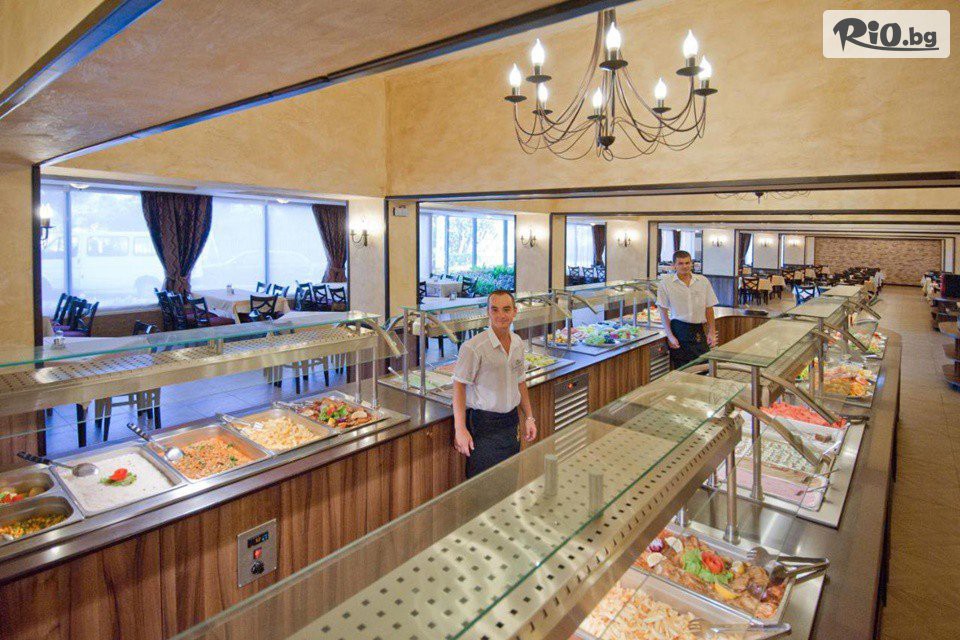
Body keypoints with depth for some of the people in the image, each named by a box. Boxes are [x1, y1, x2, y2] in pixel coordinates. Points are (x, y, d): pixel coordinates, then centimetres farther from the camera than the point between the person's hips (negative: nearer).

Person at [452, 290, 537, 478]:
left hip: (511, 422, 7)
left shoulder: (518, 343, 4)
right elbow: (459, 386, -15)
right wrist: (460, 429, -18)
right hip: (484, 425, -6)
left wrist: (529, 417, 14)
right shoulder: (473, 347, -18)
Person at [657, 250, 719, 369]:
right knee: (681, 369, 0)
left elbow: (709, 309, 11)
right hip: (679, 330, -2)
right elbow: (663, 312, -1)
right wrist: (670, 335, -7)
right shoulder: (666, 283, -2)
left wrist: (712, 332, 6)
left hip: (699, 331, 3)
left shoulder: (703, 281, 6)